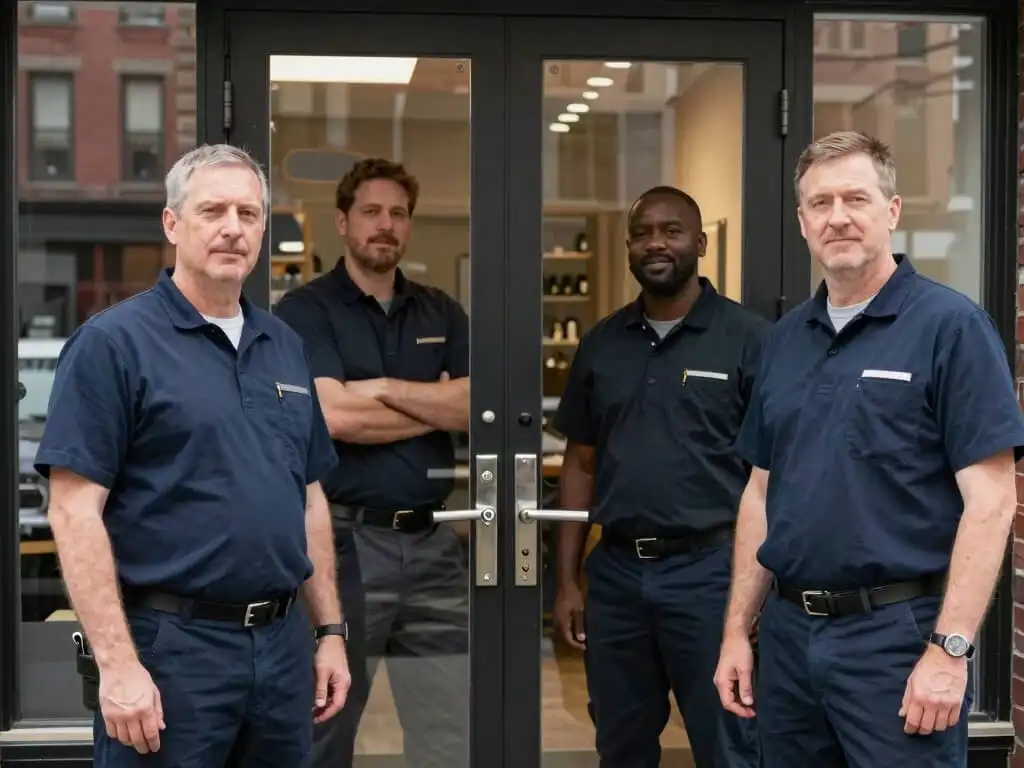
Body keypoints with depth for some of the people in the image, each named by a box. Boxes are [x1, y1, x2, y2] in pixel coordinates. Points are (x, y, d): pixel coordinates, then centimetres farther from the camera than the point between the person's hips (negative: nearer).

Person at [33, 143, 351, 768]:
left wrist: (330, 631, 12)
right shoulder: (114, 342, -7)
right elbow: (76, 511, -13)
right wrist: (117, 664, -18)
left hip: (283, 644, 6)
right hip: (169, 647, -6)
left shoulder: (286, 347, 12)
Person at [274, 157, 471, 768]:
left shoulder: (442, 314, 12)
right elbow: (335, 416, -17)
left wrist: (384, 388, -11)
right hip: (342, 539, -4)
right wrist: (440, 405, -5)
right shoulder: (304, 312, -3)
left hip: (432, 540, 5)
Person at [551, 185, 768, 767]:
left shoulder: (748, 338, -4)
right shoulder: (601, 343, 10)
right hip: (615, 571, 5)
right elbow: (581, 464, 13)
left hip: (708, 569, -4)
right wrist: (568, 580, 8)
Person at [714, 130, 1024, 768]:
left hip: (897, 632, -6)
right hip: (788, 631, 6)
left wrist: (950, 649, -18)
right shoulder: (786, 339, 10)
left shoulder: (950, 325, -8)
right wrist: (738, 631, 11)